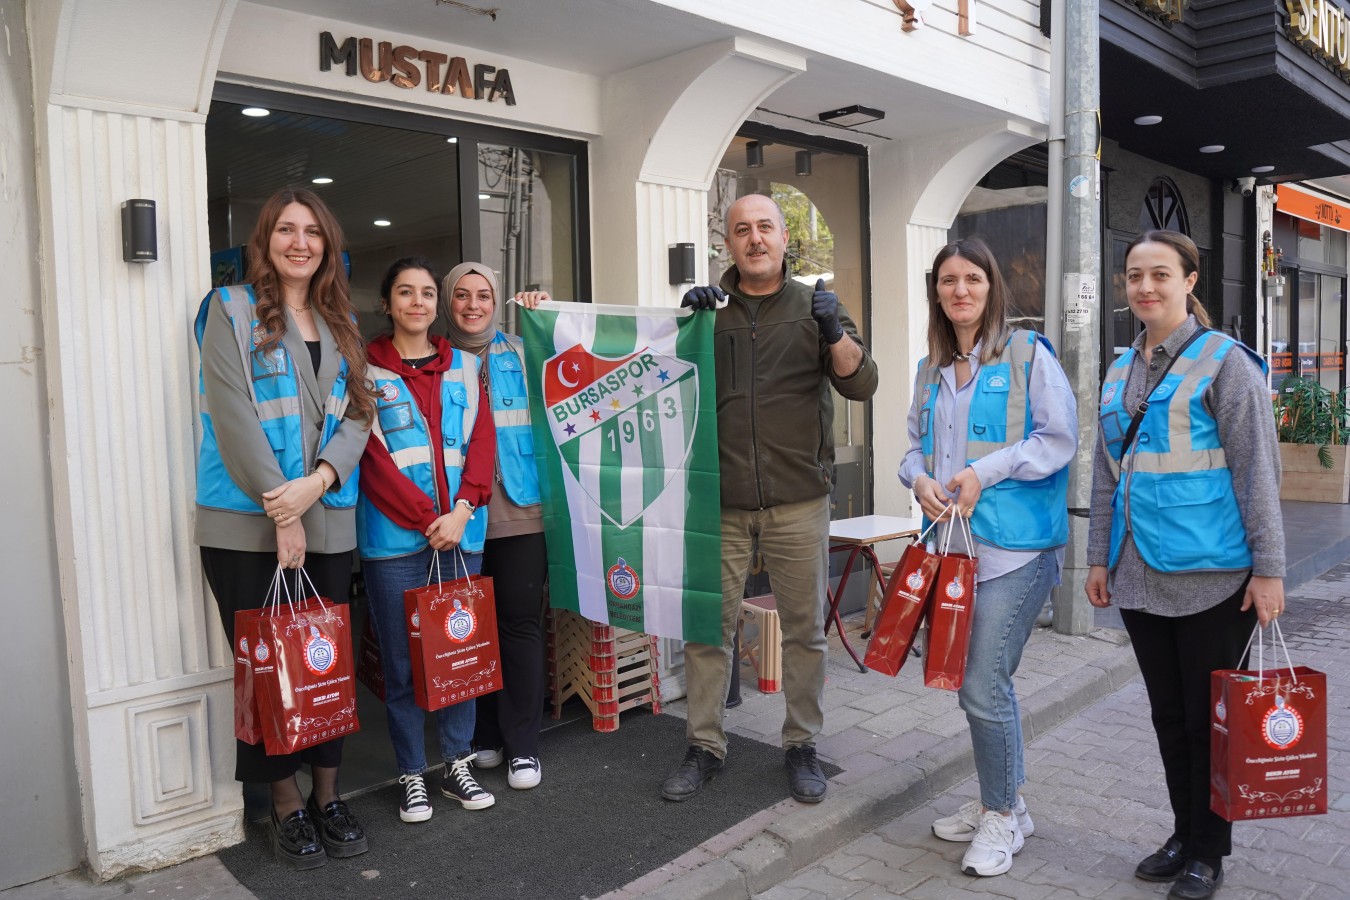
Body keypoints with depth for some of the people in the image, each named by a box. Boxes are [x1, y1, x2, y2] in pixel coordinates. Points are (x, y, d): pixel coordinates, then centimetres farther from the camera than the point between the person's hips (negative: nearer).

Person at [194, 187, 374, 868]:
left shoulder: (341, 325, 13)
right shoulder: (233, 310, -1)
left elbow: (357, 416, 5)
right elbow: (234, 417, -10)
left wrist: (316, 481, -13)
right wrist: (282, 513, -14)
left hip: (328, 522, 4)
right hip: (248, 524, -4)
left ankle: (328, 795, 23)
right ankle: (286, 805, 19)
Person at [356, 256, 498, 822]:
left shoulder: (463, 367, 12)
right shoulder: (366, 369, 2)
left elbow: (482, 441, 4)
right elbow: (373, 457, -6)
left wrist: (461, 512, -10)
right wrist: (427, 519, -13)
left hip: (461, 532, 3)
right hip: (395, 537, -3)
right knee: (402, 661, 4)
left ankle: (457, 764, 23)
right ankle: (412, 776, 18)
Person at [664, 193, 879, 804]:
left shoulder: (814, 306, 6)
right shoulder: (709, 309, 8)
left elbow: (861, 385, -2)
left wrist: (834, 332, -20)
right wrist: (687, 320, -12)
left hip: (798, 501, 0)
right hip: (721, 501, 1)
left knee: (805, 628, 7)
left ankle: (802, 746, 24)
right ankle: (704, 747, 18)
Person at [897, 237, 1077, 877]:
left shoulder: (1028, 355, -5)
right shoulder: (931, 369, 14)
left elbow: (1059, 439, -10)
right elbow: (916, 443, 18)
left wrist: (984, 473, -17)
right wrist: (918, 478, -3)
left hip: (1015, 547, -6)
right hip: (952, 542, 7)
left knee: (983, 686, -7)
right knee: (977, 682, 16)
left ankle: (1003, 815, 15)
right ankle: (999, 802, 34)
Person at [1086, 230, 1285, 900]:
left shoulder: (1223, 361, -6)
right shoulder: (1121, 372, 12)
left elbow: (1257, 469, -9)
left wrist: (1269, 567, -12)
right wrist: (1100, 556, 13)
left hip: (1212, 574, -5)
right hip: (1140, 574, 6)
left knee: (1209, 714, 6)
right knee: (1167, 713, 15)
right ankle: (1183, 834, 30)